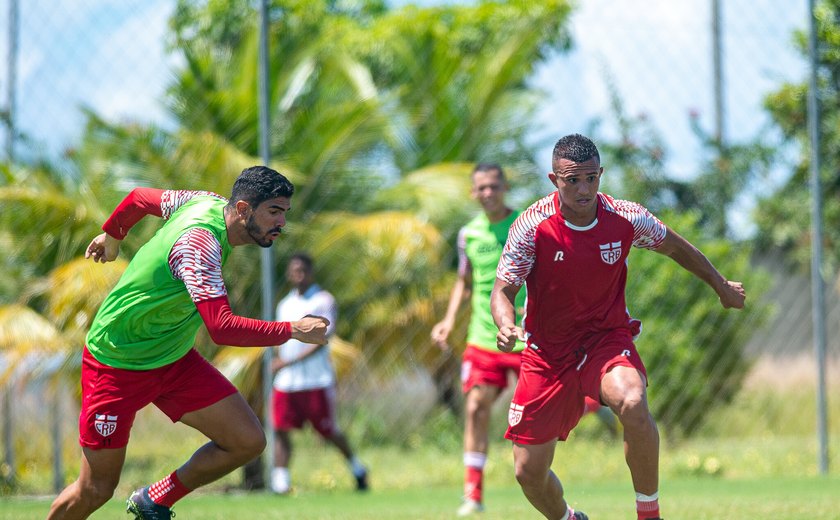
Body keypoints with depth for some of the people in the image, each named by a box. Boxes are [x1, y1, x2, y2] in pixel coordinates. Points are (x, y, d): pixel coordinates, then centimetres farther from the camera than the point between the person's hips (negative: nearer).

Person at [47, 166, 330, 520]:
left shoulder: (210, 203, -5)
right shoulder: (200, 242, -31)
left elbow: (140, 197, 13)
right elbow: (221, 328, -41)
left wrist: (112, 235, 30)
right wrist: (292, 330, -35)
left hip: (174, 358, 9)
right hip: (118, 365, -8)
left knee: (248, 441, -7)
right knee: (95, 491, -3)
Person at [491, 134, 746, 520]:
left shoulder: (626, 219, -11)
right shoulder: (532, 226, -17)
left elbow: (672, 246, 10)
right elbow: (502, 290, -12)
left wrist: (721, 286, 22)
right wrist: (507, 326, -35)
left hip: (607, 339, -1)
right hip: (547, 353, 1)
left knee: (632, 404, -35)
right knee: (529, 473, 1)